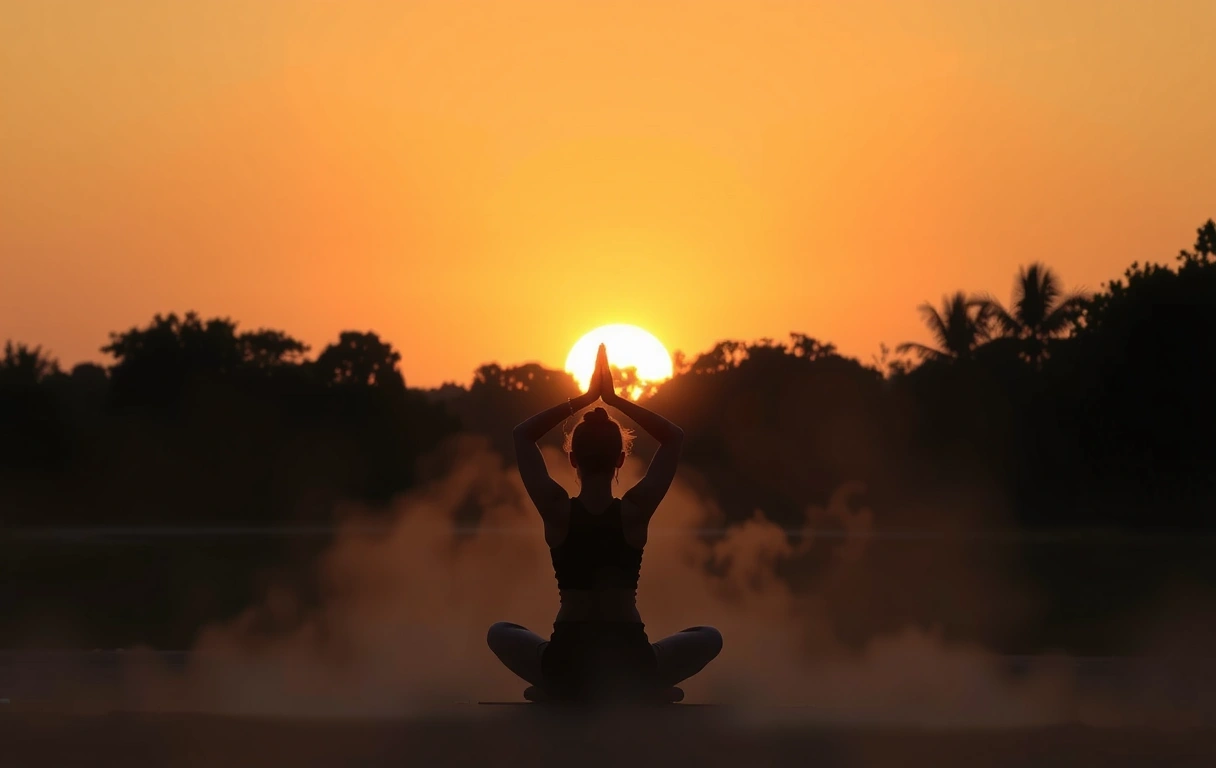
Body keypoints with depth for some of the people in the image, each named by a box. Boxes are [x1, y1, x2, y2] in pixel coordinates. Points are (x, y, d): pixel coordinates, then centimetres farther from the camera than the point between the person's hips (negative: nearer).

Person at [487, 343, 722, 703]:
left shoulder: (557, 510, -5)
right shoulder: (636, 510, -6)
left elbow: (522, 436, 10)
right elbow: (675, 438, 8)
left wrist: (583, 399, 7)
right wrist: (615, 399, 5)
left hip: (566, 661, 0)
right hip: (632, 662, 0)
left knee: (500, 633, 30)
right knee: (709, 638, 27)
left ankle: (553, 687, 16)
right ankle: (647, 687, 15)